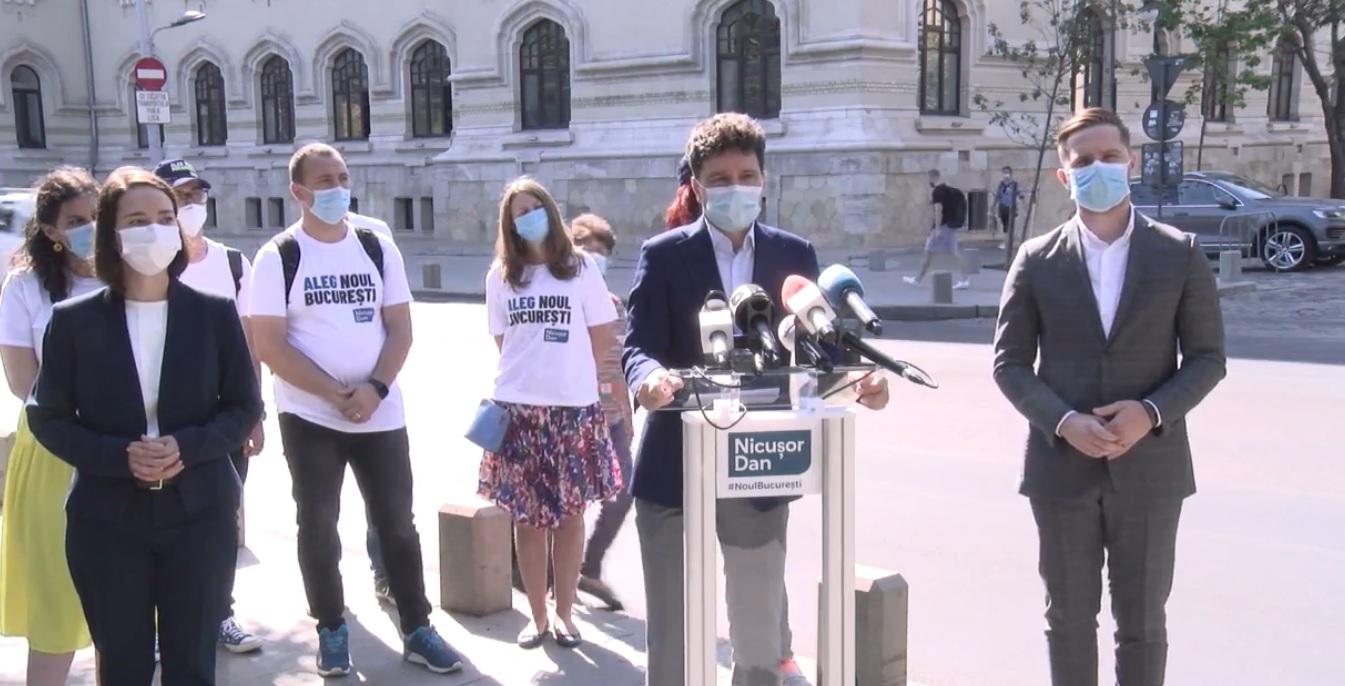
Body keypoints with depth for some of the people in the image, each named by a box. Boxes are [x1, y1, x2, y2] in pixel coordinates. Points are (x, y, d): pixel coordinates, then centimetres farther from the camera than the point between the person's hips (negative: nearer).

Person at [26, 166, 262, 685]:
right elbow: (47, 416, -1)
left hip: (200, 515, 0)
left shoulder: (215, 313, 0)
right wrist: (119, 456, -17)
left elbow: (245, 406, 2)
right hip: (106, 521, 0)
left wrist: (187, 448, -17)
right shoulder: (73, 320, -2)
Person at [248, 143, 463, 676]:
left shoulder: (378, 249, 3)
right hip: (309, 417, -2)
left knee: (397, 521, 7)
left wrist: (375, 389, -15)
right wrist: (337, 394, -18)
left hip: (381, 413, 2)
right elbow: (269, 346, -11)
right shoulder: (278, 258, -6)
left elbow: (400, 329, 2)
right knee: (317, 526, 6)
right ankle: (331, 630, 22)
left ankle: (417, 630, 17)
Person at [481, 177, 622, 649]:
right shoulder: (500, 276, 8)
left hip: (573, 406, -2)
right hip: (517, 406, 2)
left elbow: (602, 336, 5)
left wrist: (567, 370, 8)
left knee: (570, 515, 5)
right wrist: (535, 368, 3)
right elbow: (502, 340, 13)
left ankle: (564, 613, 17)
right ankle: (537, 615, 16)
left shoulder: (581, 267, 2)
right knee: (527, 517, 5)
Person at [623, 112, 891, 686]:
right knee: (672, 630, 7)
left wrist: (855, 379, -20)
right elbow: (638, 347, -11)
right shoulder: (662, 255, -2)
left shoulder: (794, 254, 6)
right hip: (676, 469, -2)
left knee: (761, 628, 14)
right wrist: (650, 377, -35)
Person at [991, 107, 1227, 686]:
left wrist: (1152, 412, -15)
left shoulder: (1180, 254, 1)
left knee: (1142, 622, 10)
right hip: (1061, 466, 0)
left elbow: (1207, 357, 2)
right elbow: (1010, 362, 1)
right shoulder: (1037, 261, 1)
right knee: (1069, 618, 11)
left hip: (1149, 466, 0)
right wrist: (1062, 421, -15)